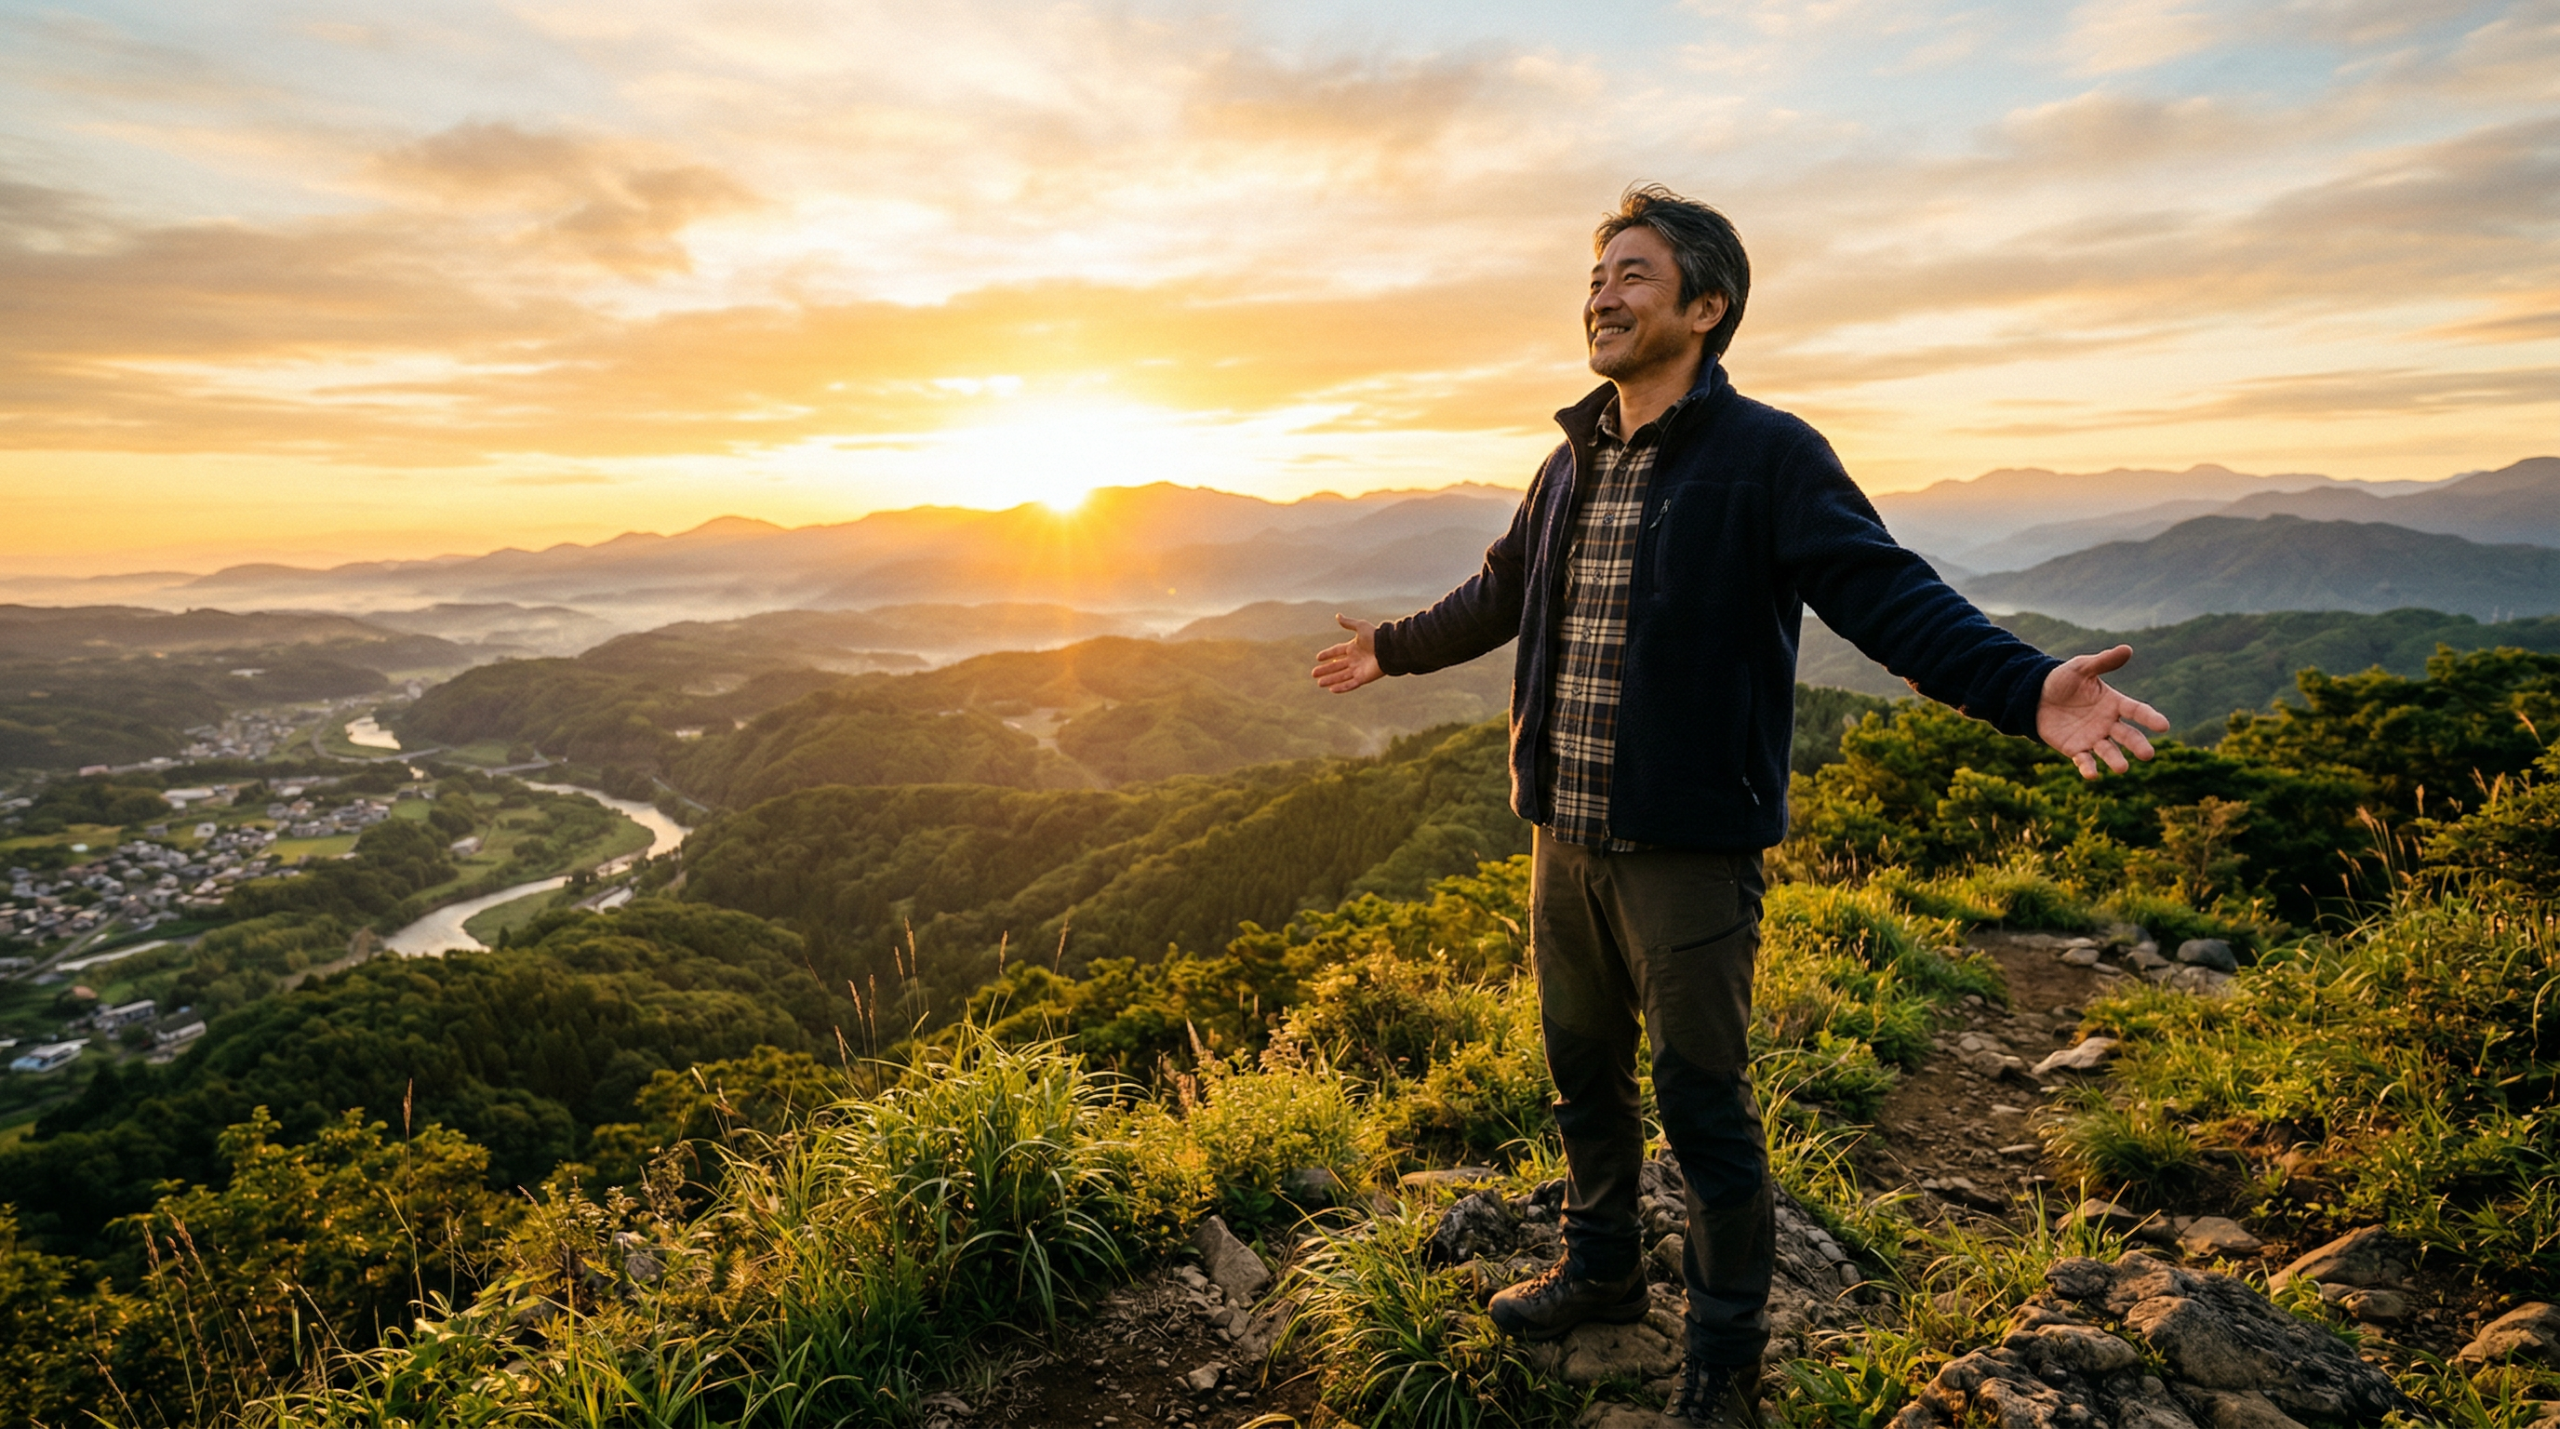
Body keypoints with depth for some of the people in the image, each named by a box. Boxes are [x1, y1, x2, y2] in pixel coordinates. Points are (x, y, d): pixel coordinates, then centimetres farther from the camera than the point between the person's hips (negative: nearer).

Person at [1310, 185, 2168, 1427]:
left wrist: (2025, 688, -36)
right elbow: (1502, 593, 25)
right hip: (1564, 835, 6)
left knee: (1701, 1099, 6)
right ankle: (1602, 1267, 44)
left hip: (1686, 847, -6)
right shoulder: (1573, 463, 11)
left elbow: (1887, 595, -19)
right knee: (1581, 1068, 20)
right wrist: (1394, 647, 37)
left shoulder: (1768, 457, -9)